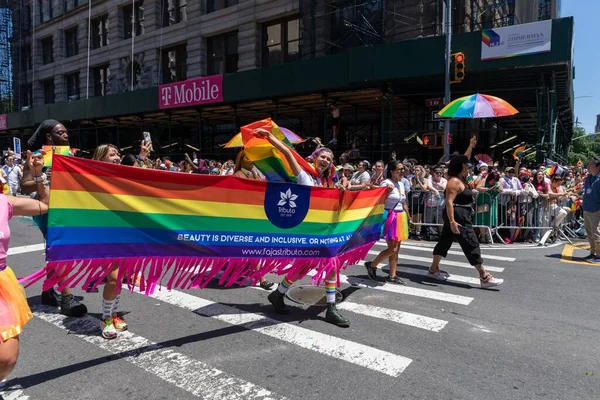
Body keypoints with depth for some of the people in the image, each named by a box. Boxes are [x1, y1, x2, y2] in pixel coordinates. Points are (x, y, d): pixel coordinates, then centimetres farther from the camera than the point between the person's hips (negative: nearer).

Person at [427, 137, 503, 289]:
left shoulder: (460, 178, 11)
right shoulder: (455, 181, -18)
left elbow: (464, 159, 26)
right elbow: (449, 202, -25)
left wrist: (471, 145, 21)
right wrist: (452, 222, -29)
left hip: (460, 216, 11)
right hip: (458, 217, -11)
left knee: (445, 241, 14)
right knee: (472, 245, -7)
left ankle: (433, 270, 22)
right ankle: (485, 278, -2)